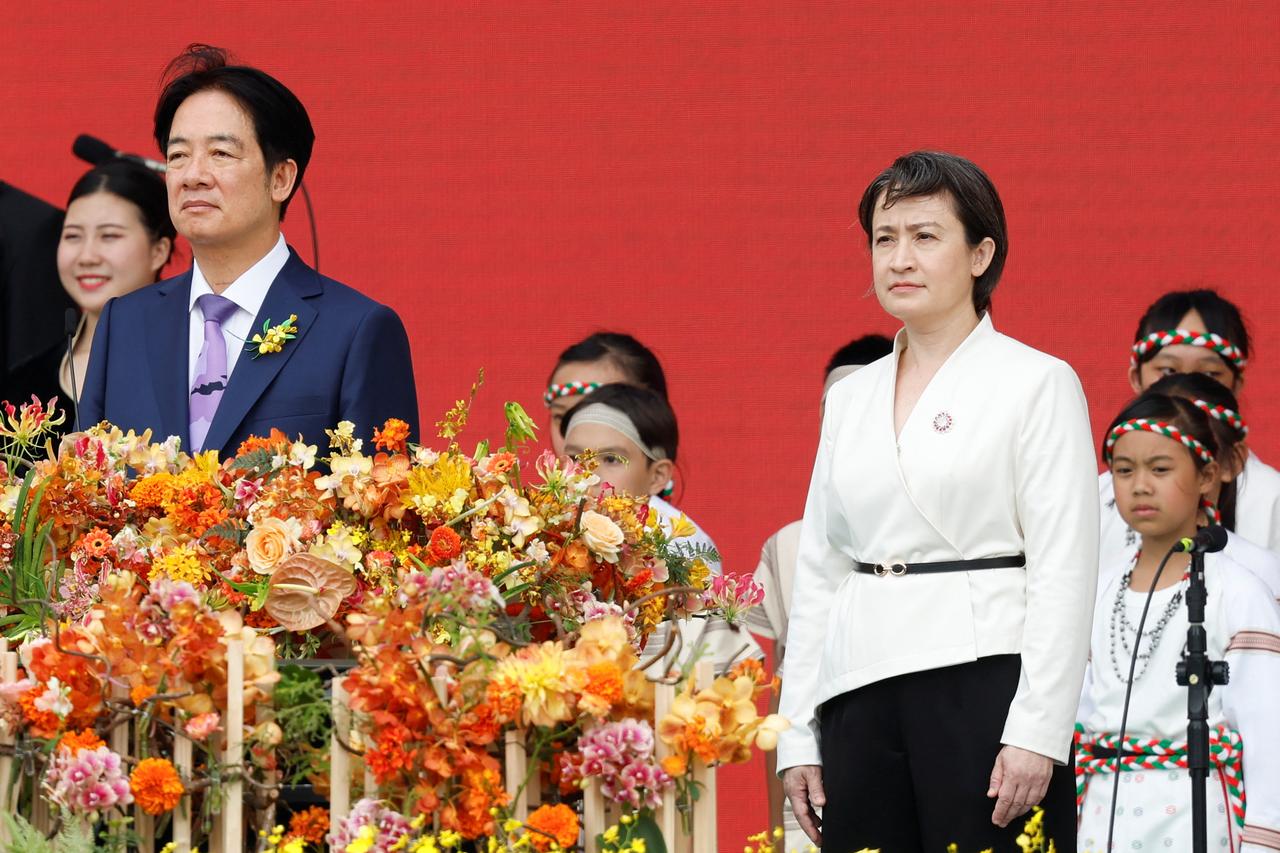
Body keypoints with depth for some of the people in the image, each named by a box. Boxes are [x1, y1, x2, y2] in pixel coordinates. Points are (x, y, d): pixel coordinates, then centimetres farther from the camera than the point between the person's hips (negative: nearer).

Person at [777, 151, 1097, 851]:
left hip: (984, 682, -5)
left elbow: (1063, 573, -7)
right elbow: (816, 573, 16)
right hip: (862, 699, 5)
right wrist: (798, 736, 9)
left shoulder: (1037, 384, -1)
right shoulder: (850, 399, 16)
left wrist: (1035, 733, -16)